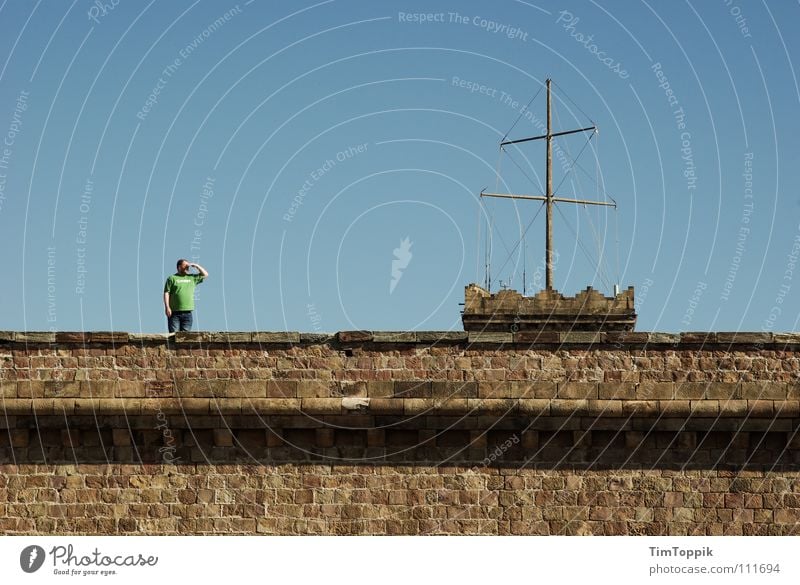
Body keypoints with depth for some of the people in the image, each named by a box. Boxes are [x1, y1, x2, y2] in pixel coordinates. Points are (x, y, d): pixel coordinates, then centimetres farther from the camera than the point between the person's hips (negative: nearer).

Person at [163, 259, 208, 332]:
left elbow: (205, 274, 24)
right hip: (174, 313, -4)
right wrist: (167, 307, -12)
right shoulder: (172, 278, 4)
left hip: (187, 313, 4)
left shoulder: (192, 278, 18)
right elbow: (166, 293, -2)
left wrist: (196, 266, 13)